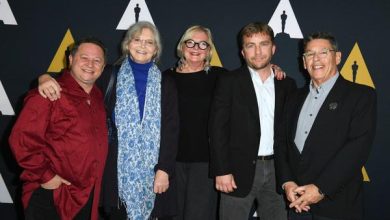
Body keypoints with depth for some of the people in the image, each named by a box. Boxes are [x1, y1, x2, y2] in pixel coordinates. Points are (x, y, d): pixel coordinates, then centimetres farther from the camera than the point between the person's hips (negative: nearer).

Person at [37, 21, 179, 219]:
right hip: (118, 168, 0)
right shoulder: (111, 77, 6)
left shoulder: (165, 83, 5)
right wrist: (46, 78, -15)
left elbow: (171, 128, 0)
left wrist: (164, 169, -7)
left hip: (153, 169, 0)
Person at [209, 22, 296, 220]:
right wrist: (222, 171, -11)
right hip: (240, 170, -3)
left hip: (276, 171, 3)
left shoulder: (287, 84, 9)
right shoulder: (229, 82, -1)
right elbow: (218, 129, -5)